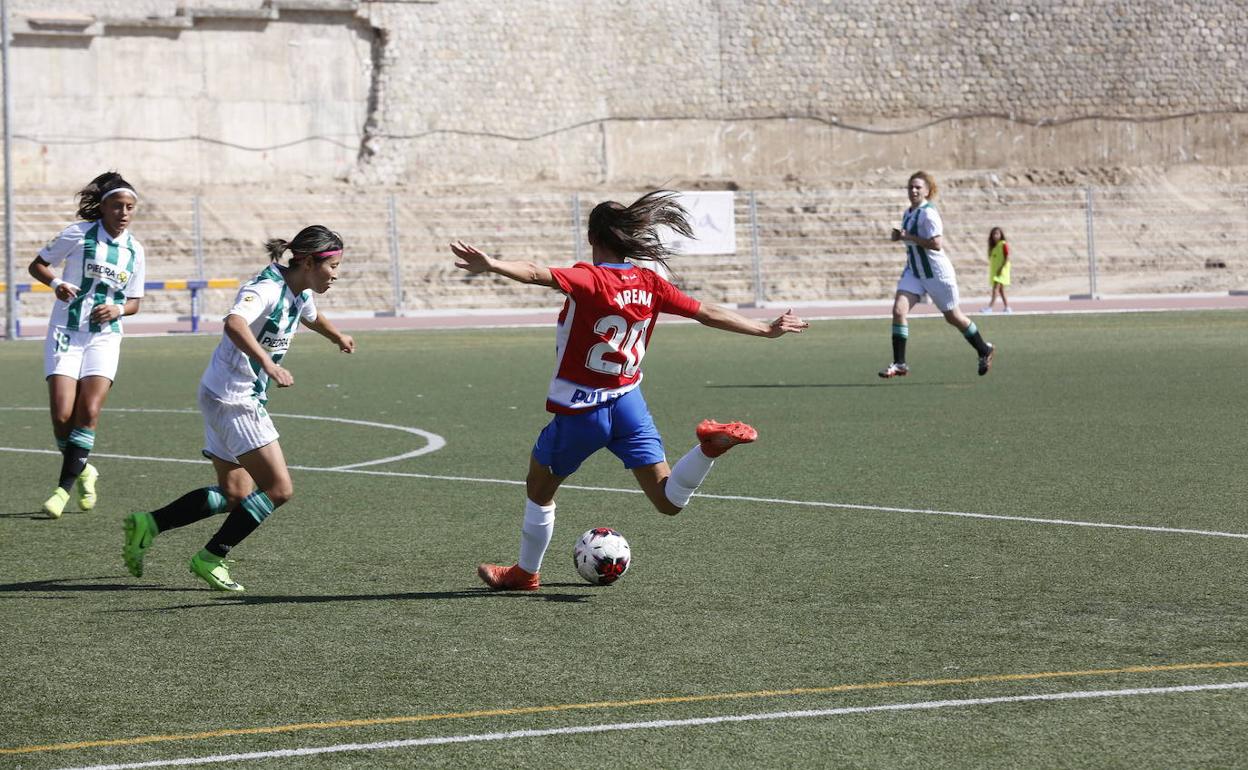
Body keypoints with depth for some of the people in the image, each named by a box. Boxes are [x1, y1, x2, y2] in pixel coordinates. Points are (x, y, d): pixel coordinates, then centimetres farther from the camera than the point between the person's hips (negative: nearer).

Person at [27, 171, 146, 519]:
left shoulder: (134, 249, 6)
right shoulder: (79, 233, -4)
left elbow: (134, 301, 16)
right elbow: (37, 265, 5)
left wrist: (117, 309, -6)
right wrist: (56, 283, -15)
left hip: (104, 337, 2)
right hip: (65, 333, -2)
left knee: (89, 411, -16)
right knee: (62, 415, -12)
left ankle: (65, 486, -8)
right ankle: (81, 471, 15)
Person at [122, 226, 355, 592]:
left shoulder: (300, 294, 8)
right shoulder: (266, 289, -21)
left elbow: (311, 316, 34)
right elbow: (234, 322, -42)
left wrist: (338, 337, 53)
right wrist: (268, 364, -54)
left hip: (238, 399, 10)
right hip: (231, 399, -10)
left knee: (235, 495, 13)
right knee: (278, 489, -10)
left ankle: (147, 525, 13)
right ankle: (211, 559, -3)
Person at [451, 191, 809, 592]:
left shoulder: (589, 279, -18)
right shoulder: (650, 283, -1)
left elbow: (538, 274, -37)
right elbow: (709, 314, 4)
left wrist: (492, 265, -52)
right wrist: (767, 329, 15)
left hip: (579, 413, -4)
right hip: (629, 404, 4)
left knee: (539, 487, 20)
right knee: (669, 501, 3)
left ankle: (526, 572, 31)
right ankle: (711, 445, -21)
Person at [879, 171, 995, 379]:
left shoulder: (928, 213, -18)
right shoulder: (908, 214, 8)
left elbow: (936, 244, -26)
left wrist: (908, 237, -23)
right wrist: (901, 237, 3)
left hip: (936, 273, -7)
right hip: (914, 271, 7)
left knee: (953, 317, 8)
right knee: (898, 310, -11)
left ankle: (984, 350, 30)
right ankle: (899, 364, -9)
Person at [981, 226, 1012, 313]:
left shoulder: (1004, 245, -9)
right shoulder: (993, 246, 14)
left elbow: (1007, 257, -14)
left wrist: (1001, 268, -20)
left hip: (1001, 270, -9)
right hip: (994, 270, 9)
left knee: (996, 288, -16)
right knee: (1000, 289, 11)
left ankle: (990, 307, -24)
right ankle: (1007, 307, 17)